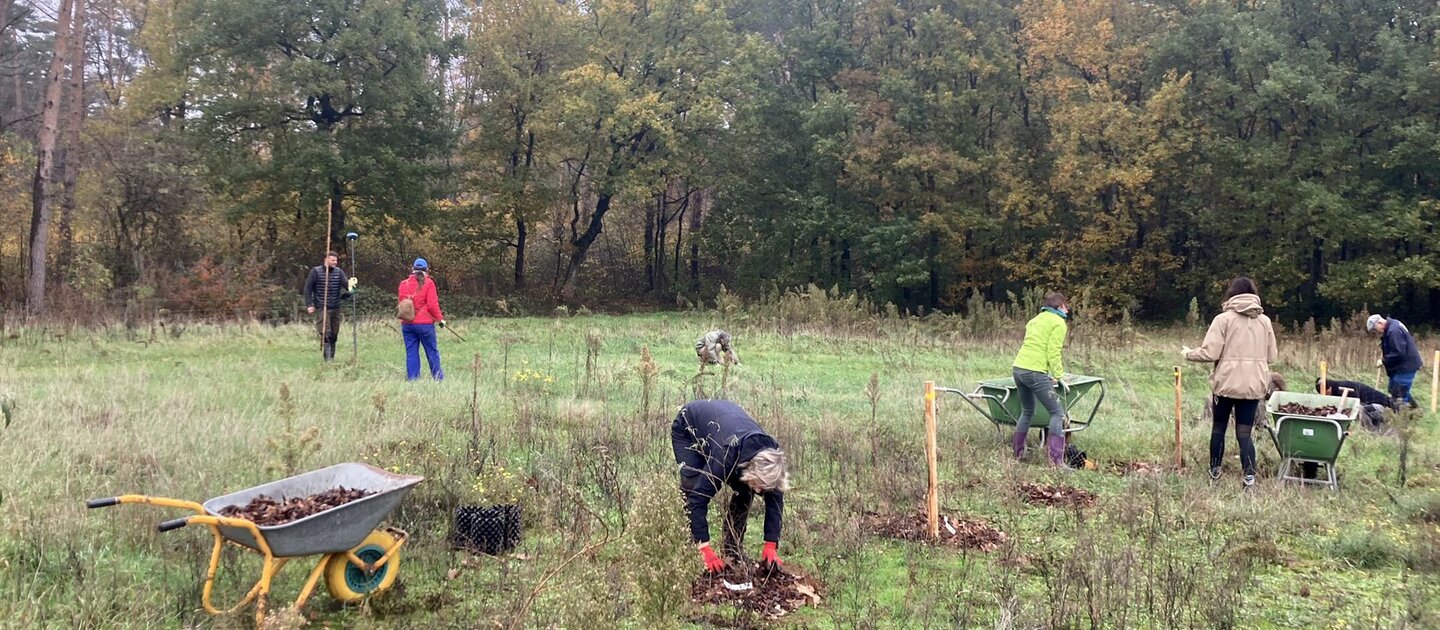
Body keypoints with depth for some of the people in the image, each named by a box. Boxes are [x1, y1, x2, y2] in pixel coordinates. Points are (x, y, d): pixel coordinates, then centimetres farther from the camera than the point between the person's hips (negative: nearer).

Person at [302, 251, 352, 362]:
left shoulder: (339, 272, 5)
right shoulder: (315, 271, -4)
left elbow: (345, 283, -10)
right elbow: (308, 288, -2)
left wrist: (350, 284, -35)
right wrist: (309, 305, -9)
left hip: (335, 307, 4)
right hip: (322, 307, -4)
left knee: (334, 334, 8)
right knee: (326, 333, -12)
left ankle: (332, 356, 18)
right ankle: (327, 357, -12)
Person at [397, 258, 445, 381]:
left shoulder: (404, 284, 4)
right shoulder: (428, 283, -7)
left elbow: (401, 304, 11)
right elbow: (432, 305, -10)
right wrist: (440, 319, 1)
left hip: (407, 324, 3)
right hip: (424, 324, -3)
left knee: (411, 353, 7)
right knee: (432, 352, 6)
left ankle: (412, 379, 6)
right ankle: (438, 377, 12)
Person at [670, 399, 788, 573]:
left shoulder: (770, 456, -30)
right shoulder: (724, 456, -45)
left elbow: (775, 499, -17)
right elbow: (698, 498, -40)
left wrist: (771, 546, -23)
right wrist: (705, 549, -42)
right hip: (686, 429, -5)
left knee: (744, 492, -9)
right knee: (692, 489, -24)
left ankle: (734, 551, 3)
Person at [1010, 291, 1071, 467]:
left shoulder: (1035, 320, 23)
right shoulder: (1058, 323, -1)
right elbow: (1053, 354, -10)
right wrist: (1059, 377, -3)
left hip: (1017, 367, 8)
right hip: (1035, 372, -8)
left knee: (1027, 412, 23)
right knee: (1057, 413, -2)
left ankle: (1017, 453, 26)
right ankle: (1056, 460, -9)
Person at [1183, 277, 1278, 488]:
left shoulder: (1224, 319, -8)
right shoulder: (1265, 321, 6)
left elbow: (1209, 353, -13)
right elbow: (1271, 356, 10)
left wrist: (1188, 353, 5)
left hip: (1226, 383, -3)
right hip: (1254, 385, 3)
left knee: (1218, 427, 14)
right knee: (1244, 432, 5)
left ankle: (1215, 471, 24)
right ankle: (1249, 475, -7)